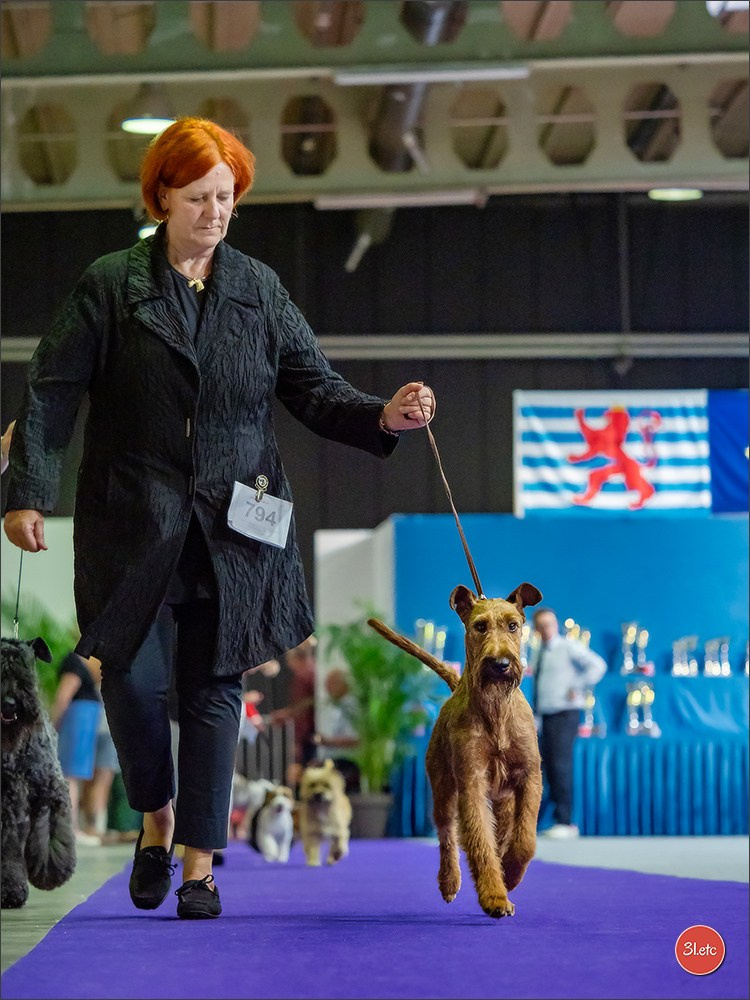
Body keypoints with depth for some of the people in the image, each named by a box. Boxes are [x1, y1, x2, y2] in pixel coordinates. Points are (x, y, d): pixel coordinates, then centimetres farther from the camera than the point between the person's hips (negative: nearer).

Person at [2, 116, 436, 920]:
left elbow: (314, 388, 7)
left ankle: (200, 863, 10)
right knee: (131, 675, -6)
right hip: (133, 522, -2)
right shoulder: (109, 286, 0)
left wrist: (383, 416, -11)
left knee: (214, 685, 3)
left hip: (231, 524, 2)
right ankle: (157, 816, 22)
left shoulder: (259, 289, 8)